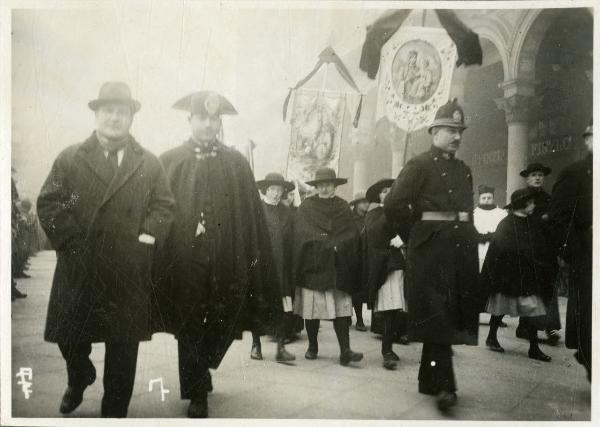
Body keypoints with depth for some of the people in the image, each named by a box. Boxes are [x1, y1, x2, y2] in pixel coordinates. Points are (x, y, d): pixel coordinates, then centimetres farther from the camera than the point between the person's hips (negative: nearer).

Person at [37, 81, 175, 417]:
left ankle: (116, 409, 25)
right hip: (79, 270, 0)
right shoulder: (69, 159, 5)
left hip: (129, 274, 0)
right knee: (69, 337, 13)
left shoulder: (150, 164, 7)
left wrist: (146, 240, -8)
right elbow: (49, 204, -1)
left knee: (124, 345, 7)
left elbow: (164, 207, 5)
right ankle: (79, 380, 47)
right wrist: (73, 245, -10)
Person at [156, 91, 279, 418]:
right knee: (190, 329, 7)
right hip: (184, 260, -1)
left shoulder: (237, 164, 7)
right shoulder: (169, 162, 5)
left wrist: (254, 259, -2)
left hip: (225, 263, 1)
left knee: (219, 327, 9)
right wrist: (157, 260, -4)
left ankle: (199, 373, 37)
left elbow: (251, 215, 4)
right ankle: (196, 393, 24)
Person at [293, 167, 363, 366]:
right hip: (312, 266, -1)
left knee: (341, 308, -6)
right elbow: (301, 234, -3)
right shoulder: (306, 207, 7)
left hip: (337, 267, 1)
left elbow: (352, 235, 6)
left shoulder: (343, 207, 12)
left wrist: (332, 244, -8)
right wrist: (330, 243, -8)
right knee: (311, 307, 1)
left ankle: (345, 351, -7)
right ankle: (312, 347, 17)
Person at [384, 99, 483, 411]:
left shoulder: (464, 170, 17)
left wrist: (466, 237, 12)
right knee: (437, 315, -8)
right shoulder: (419, 165, -5)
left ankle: (429, 378, 24)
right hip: (431, 248, -7)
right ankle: (443, 384, -4)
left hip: (462, 248, 7)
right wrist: (415, 237, -5)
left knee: (454, 313, 11)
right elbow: (394, 205, -13)